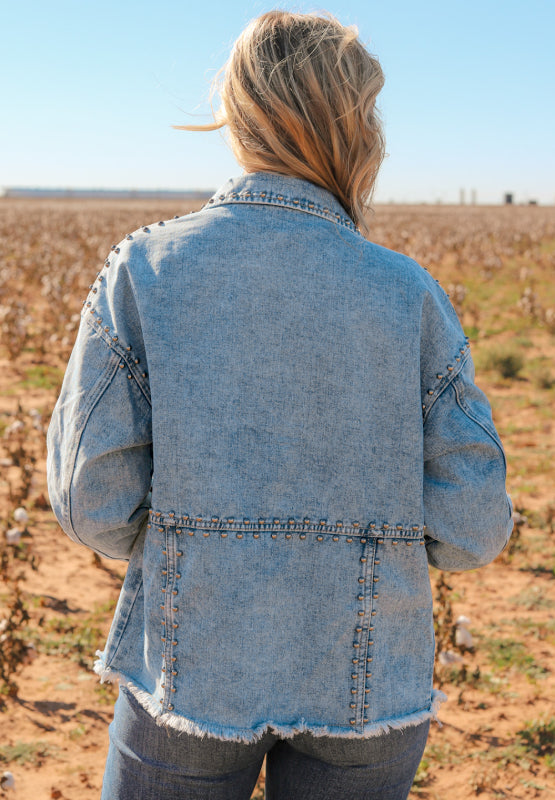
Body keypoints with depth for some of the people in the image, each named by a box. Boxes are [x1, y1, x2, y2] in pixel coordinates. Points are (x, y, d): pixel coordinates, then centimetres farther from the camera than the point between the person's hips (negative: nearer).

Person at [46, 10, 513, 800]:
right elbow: (471, 528, -9)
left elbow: (94, 503, -10)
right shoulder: (409, 296, -10)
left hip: (191, 667, 0)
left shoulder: (143, 271, -10)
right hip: (365, 682, 1)